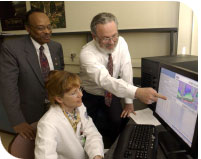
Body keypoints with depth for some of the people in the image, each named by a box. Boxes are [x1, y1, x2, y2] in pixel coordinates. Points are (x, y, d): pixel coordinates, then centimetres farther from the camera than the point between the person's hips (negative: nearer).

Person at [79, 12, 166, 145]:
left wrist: (129, 102, -14)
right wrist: (137, 92, -59)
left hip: (112, 94, 3)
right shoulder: (87, 54, -31)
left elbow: (126, 72, -14)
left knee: (118, 123, -14)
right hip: (91, 97, -2)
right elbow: (105, 80, -46)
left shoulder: (121, 42, -16)